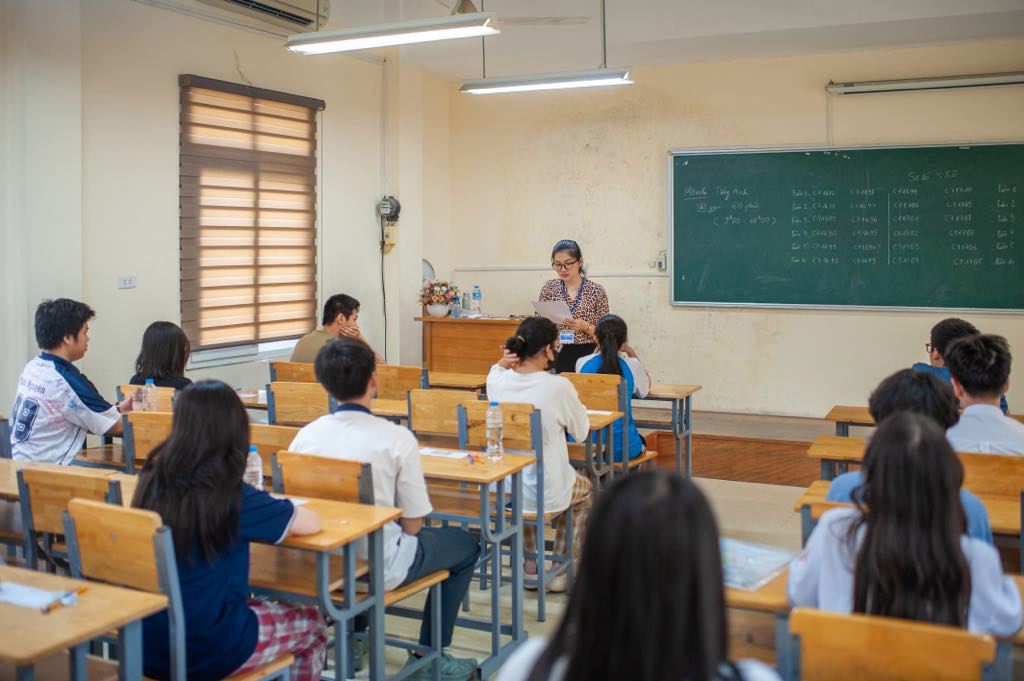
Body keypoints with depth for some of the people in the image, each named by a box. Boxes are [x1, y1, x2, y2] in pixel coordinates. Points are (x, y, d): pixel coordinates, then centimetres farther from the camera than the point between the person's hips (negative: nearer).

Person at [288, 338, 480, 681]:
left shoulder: (305, 436, -7)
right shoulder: (398, 439, -18)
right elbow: (412, 524, -13)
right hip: (380, 567, -5)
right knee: (464, 544, 20)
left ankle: (353, 639, 40)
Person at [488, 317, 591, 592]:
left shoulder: (499, 381, -8)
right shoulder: (558, 387, -21)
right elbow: (581, 432, -4)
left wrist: (502, 364, -1)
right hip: (545, 494, -4)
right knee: (585, 491, 31)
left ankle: (530, 563, 42)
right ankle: (559, 571, 32)